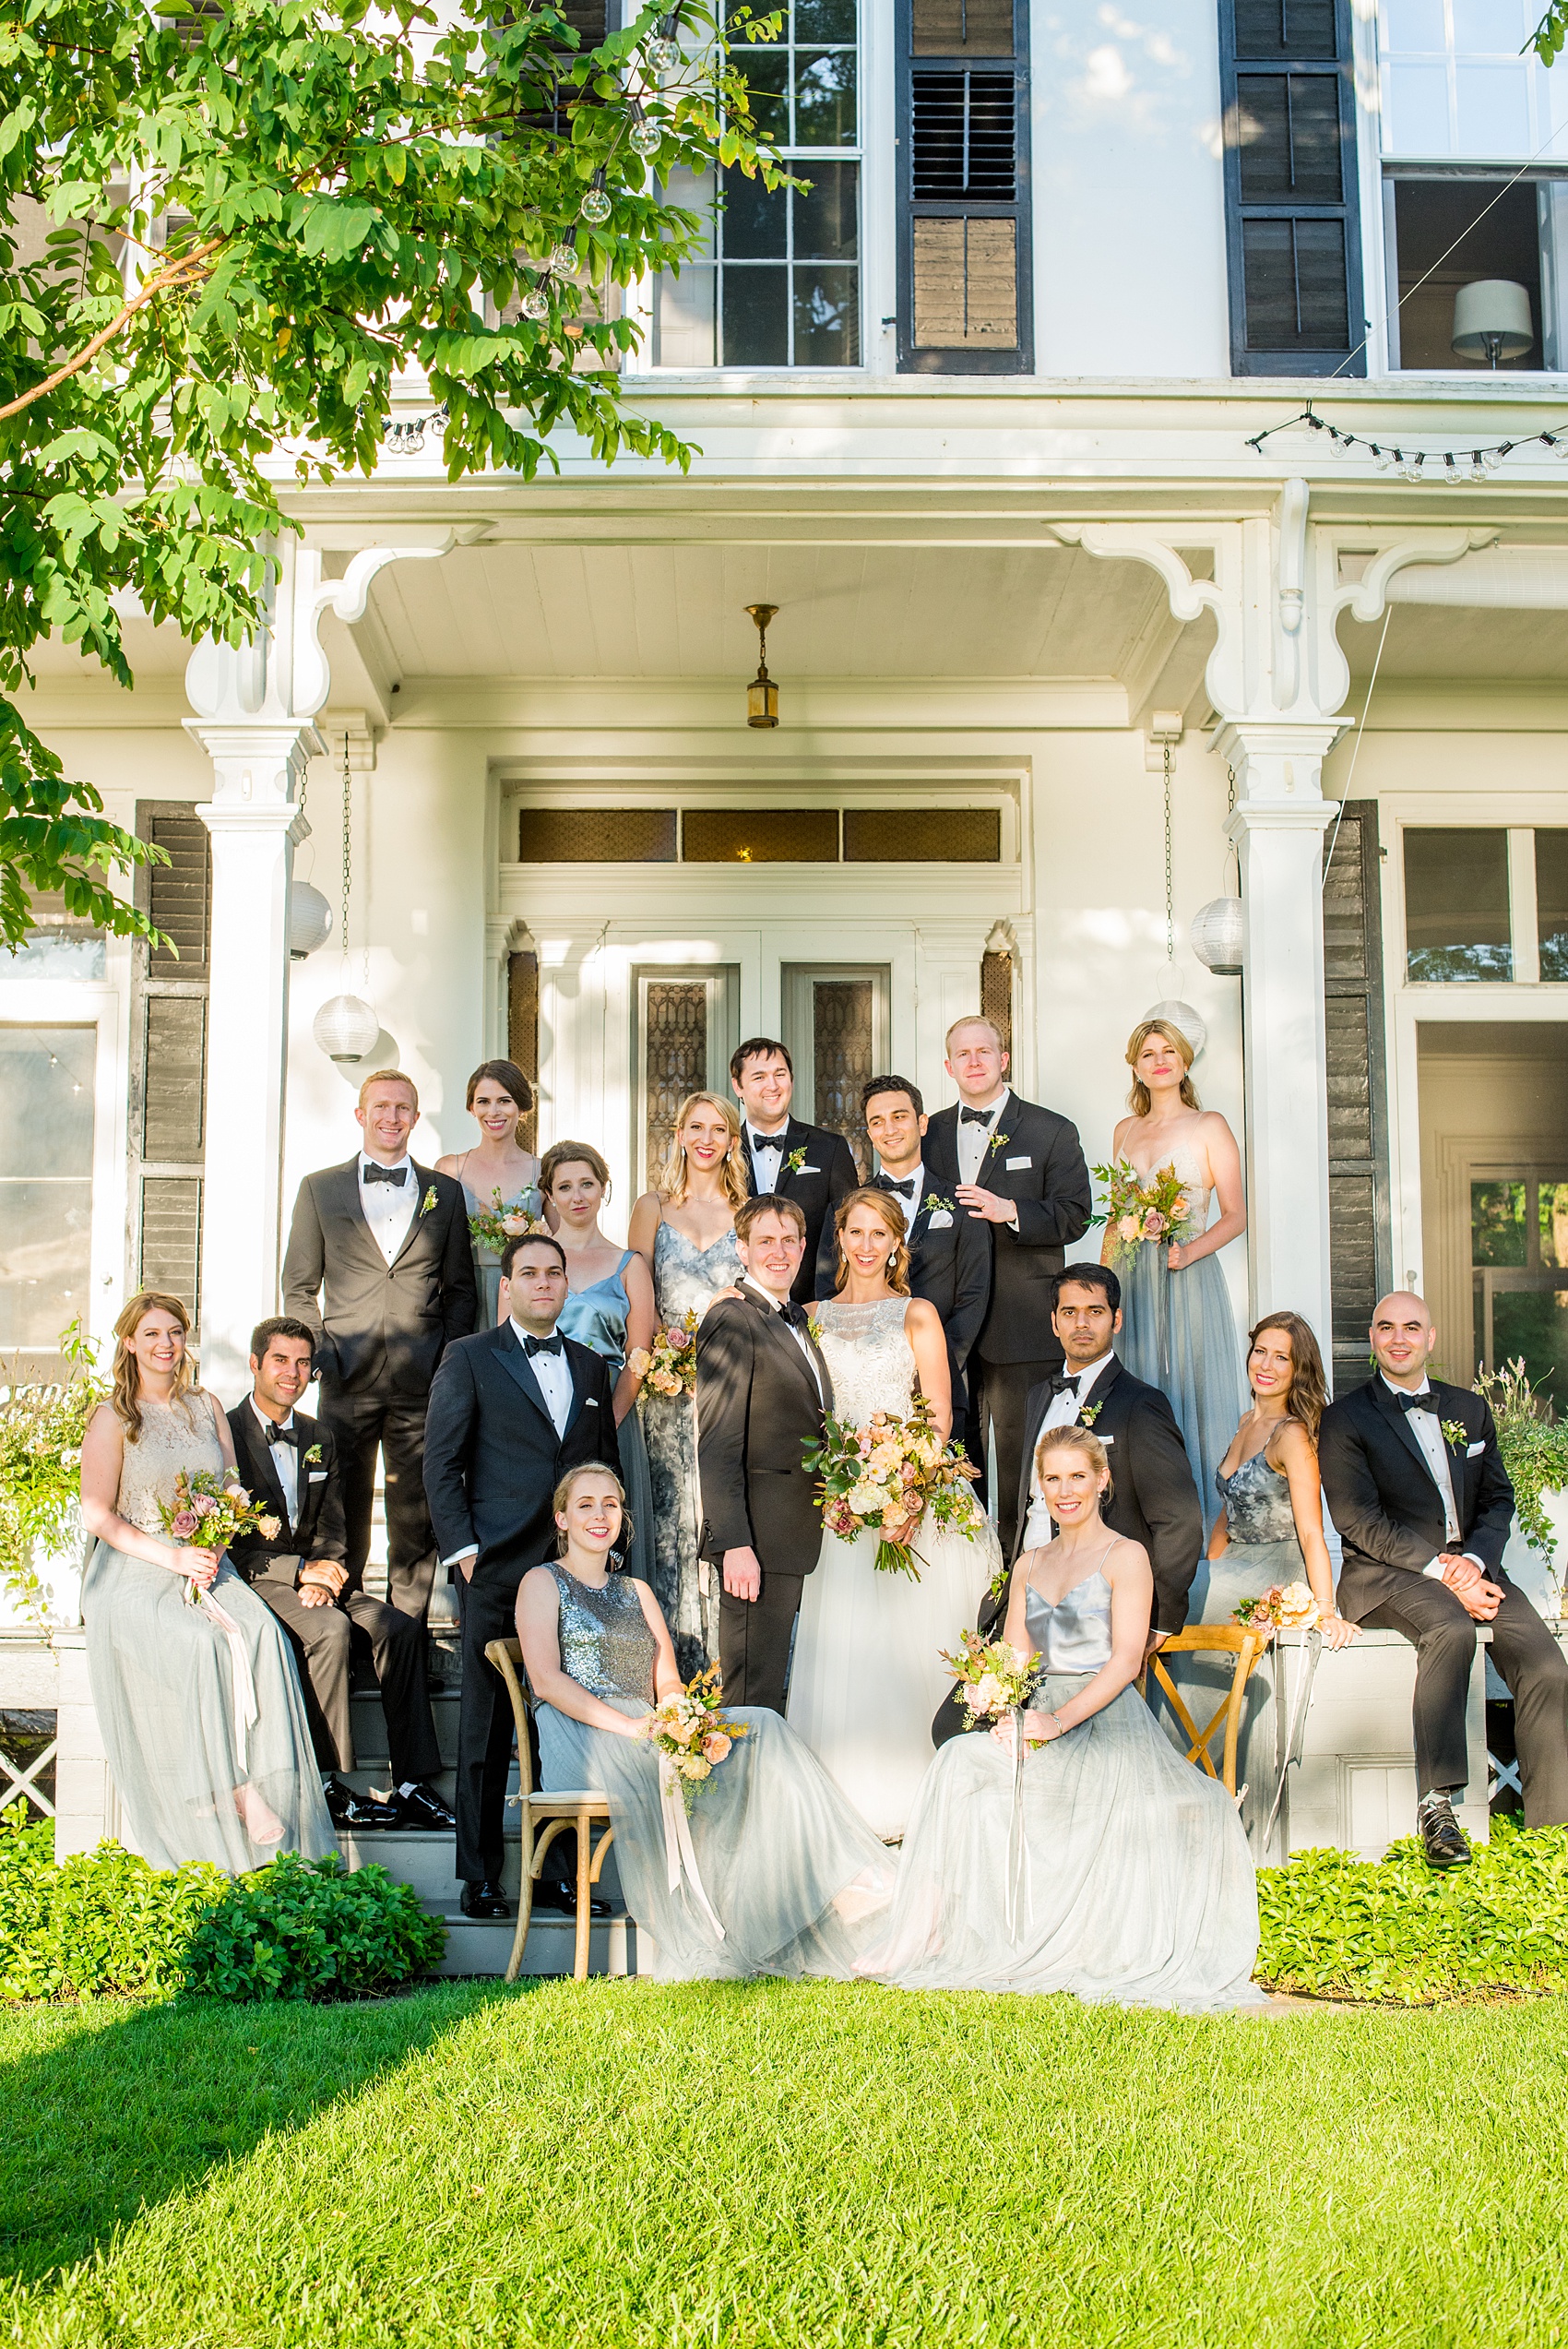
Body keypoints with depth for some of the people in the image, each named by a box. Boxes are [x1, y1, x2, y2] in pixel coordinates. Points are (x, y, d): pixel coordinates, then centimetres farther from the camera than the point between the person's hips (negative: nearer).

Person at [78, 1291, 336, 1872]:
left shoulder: (206, 1407, 16)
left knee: (262, 1634, -28)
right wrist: (171, 1557, -15)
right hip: (133, 1573, -3)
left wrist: (213, 1548, -6)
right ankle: (236, 1795, -27)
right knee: (202, 1643, -33)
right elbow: (97, 1515, -4)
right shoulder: (113, 1417, 2)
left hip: (207, 1564, 4)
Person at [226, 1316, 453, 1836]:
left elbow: (331, 1532, 13)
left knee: (400, 1629, -20)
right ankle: (328, 1784, -27)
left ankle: (412, 1785, -21)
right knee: (331, 1629, -34)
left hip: (312, 1576, 6)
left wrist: (323, 1577, -10)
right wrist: (300, 1571, -19)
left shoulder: (320, 1441, 17)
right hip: (254, 1579, -6)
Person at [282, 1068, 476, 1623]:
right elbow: (299, 1287, 9)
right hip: (348, 1382, -1)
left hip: (422, 1385, 1)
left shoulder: (445, 1192, 11)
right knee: (342, 1513, 2)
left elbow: (460, 1289, 12)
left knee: (417, 1515, 3)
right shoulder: (319, 1189, 9)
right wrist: (320, 1355, -3)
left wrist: (450, 1363, 0)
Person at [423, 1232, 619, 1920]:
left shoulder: (590, 1365, 17)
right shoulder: (469, 1358, 5)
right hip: (496, 1572, -3)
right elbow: (441, 1460, 1)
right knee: (487, 1726, 2)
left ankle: (558, 1871, 13)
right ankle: (480, 1876, 9)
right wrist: (462, 1548, -7)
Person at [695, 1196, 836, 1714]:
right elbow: (717, 1445, -17)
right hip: (757, 1540, -9)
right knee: (754, 1695, -5)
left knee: (773, 1686, 15)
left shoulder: (796, 1320, 17)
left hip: (794, 1535, 9)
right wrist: (734, 1545, -22)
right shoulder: (731, 1321, -12)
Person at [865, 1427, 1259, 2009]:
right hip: (1041, 1723, 4)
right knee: (962, 1761, -25)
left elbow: (1126, 1660, -8)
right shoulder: (1030, 1565, 20)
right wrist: (1009, 1717, -8)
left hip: (1105, 1722, -4)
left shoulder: (1125, 1557, 2)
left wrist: (1059, 1720, -19)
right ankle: (936, 1931, -26)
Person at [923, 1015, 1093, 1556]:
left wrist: (1010, 1211, -18)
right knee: (955, 1455, 7)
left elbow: (1074, 1216, -4)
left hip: (1022, 1324, -3)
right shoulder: (930, 1134, 15)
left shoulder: (1051, 1132, 4)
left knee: (1022, 1458, -2)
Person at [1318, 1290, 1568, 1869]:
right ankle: (1436, 1802, -35)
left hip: (1470, 1566, 5)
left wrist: (1474, 1561, -8)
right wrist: (1440, 1569, -17)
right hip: (1385, 1575, -4)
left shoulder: (1469, 1408, 18)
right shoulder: (1345, 1419, 2)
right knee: (1450, 1628, -37)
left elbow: (1498, 1500, 14)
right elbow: (1358, 1519, -7)